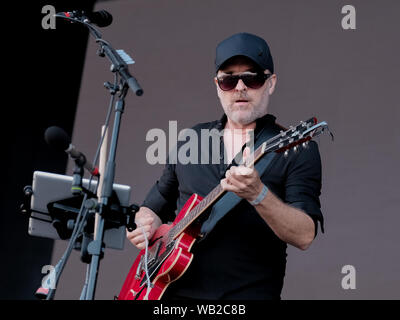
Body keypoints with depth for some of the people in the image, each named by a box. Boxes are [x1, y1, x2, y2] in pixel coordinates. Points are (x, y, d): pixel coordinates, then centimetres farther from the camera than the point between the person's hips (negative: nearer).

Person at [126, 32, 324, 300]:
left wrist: (258, 195, -22)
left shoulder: (298, 150, 3)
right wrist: (144, 224, 5)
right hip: (175, 291, 4)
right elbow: (155, 206, 26)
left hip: (251, 293, -3)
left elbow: (305, 236, -8)